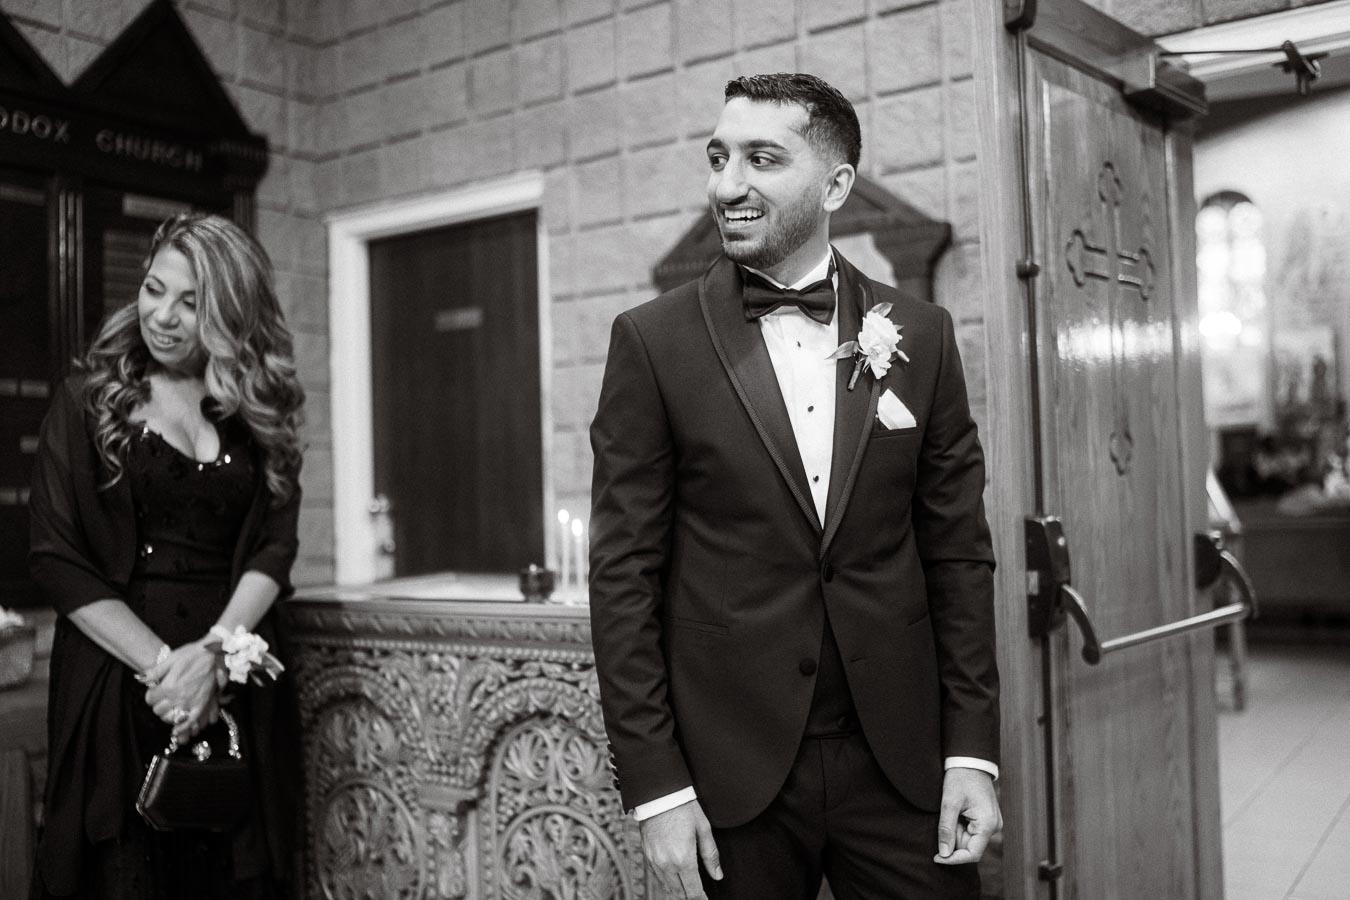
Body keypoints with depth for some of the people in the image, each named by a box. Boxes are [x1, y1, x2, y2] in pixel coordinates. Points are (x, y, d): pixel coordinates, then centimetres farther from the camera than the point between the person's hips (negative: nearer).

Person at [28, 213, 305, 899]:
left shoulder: (259, 412, 8)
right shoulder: (89, 398, 1)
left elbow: (273, 549, 1)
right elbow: (56, 558, -5)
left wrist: (212, 653, -15)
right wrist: (159, 662, -13)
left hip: (235, 683, 2)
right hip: (116, 681, -2)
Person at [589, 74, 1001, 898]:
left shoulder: (920, 336, 2)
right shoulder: (653, 341, -4)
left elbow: (959, 554, 4)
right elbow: (624, 574, -5)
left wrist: (973, 751, -1)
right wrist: (654, 783, -8)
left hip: (900, 760, 2)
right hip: (730, 768, -1)